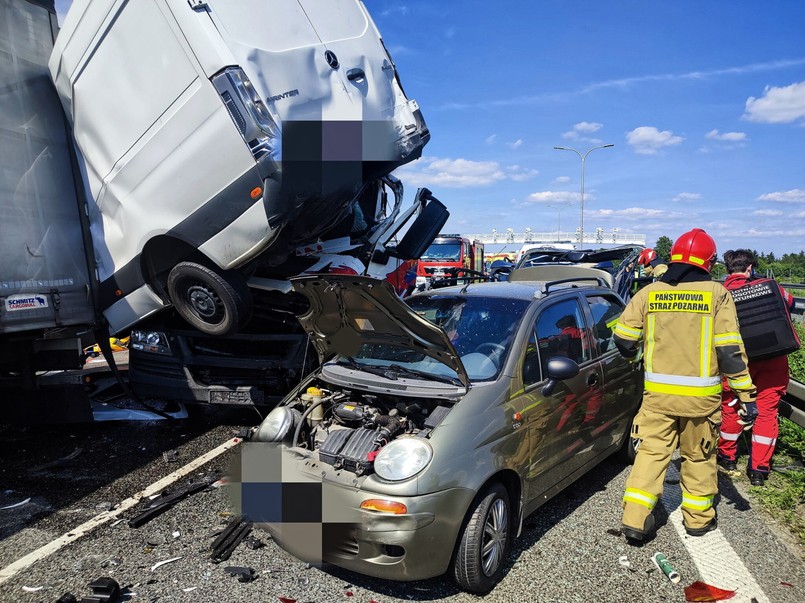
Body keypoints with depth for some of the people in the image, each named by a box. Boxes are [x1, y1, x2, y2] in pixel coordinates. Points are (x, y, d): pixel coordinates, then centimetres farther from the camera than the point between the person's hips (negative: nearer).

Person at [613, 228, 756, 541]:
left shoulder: (648, 293, 0)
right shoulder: (716, 293, -5)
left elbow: (623, 338, 1)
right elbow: (730, 349, -9)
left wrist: (635, 355, 23)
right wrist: (745, 392, -3)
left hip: (657, 392, 1)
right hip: (701, 395, -1)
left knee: (651, 451, 9)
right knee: (699, 456, 16)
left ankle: (635, 519, 5)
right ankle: (698, 518, 31)